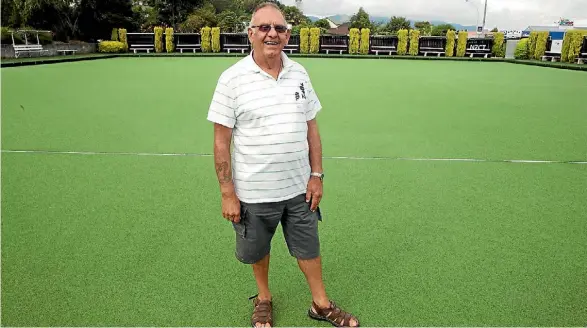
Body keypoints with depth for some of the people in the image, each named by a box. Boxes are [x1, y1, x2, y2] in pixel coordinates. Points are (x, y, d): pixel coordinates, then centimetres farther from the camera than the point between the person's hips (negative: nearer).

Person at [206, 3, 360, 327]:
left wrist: (316, 175, 2)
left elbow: (311, 129, 7)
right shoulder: (232, 78, -11)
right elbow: (221, 141, -10)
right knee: (257, 251, 18)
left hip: (299, 188, 3)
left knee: (308, 247, 17)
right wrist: (227, 193, -11)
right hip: (253, 193, -3)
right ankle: (263, 298, 45)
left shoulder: (299, 74, 1)